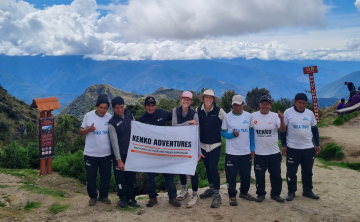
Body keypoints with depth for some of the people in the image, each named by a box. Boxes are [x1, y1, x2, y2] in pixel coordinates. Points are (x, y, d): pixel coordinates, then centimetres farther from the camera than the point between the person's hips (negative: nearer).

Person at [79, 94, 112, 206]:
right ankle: (92, 197, 28)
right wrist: (88, 129, -19)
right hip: (91, 154, -1)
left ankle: (103, 196, 30)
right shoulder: (88, 115, -4)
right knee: (91, 176, 9)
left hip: (106, 154, 1)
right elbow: (80, 132, 1)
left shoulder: (110, 117, -1)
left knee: (106, 176, 11)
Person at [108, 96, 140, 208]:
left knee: (131, 176, 9)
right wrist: (119, 159, -17)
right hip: (119, 154, -4)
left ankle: (131, 198, 19)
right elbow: (114, 142, -16)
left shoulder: (129, 114, 0)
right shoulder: (112, 123, -15)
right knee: (120, 177, 5)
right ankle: (122, 198, 21)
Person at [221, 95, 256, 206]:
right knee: (231, 175, 2)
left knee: (246, 174, 13)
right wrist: (232, 134, -20)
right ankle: (232, 196, 16)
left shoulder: (248, 116, 2)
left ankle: (244, 192, 34)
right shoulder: (227, 117, -3)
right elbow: (223, 133, 0)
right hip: (232, 152, -2)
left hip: (246, 152, 2)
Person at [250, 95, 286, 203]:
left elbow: (283, 130, -12)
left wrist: (282, 120, -31)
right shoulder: (253, 116, -3)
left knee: (276, 175, 11)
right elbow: (250, 131, 4)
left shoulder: (275, 116, -3)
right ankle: (260, 194, 25)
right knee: (259, 175, 8)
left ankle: (275, 194, 27)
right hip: (259, 153, -1)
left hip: (274, 153, 1)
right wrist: (251, 148, 1)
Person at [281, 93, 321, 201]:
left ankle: (307, 191, 28)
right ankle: (291, 192, 18)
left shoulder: (310, 113, 4)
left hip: (308, 148, 3)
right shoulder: (288, 112, -6)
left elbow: (314, 129, 12)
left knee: (308, 171, 14)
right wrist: (284, 145, -5)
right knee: (291, 172, 5)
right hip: (292, 148, -3)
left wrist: (317, 144, 10)